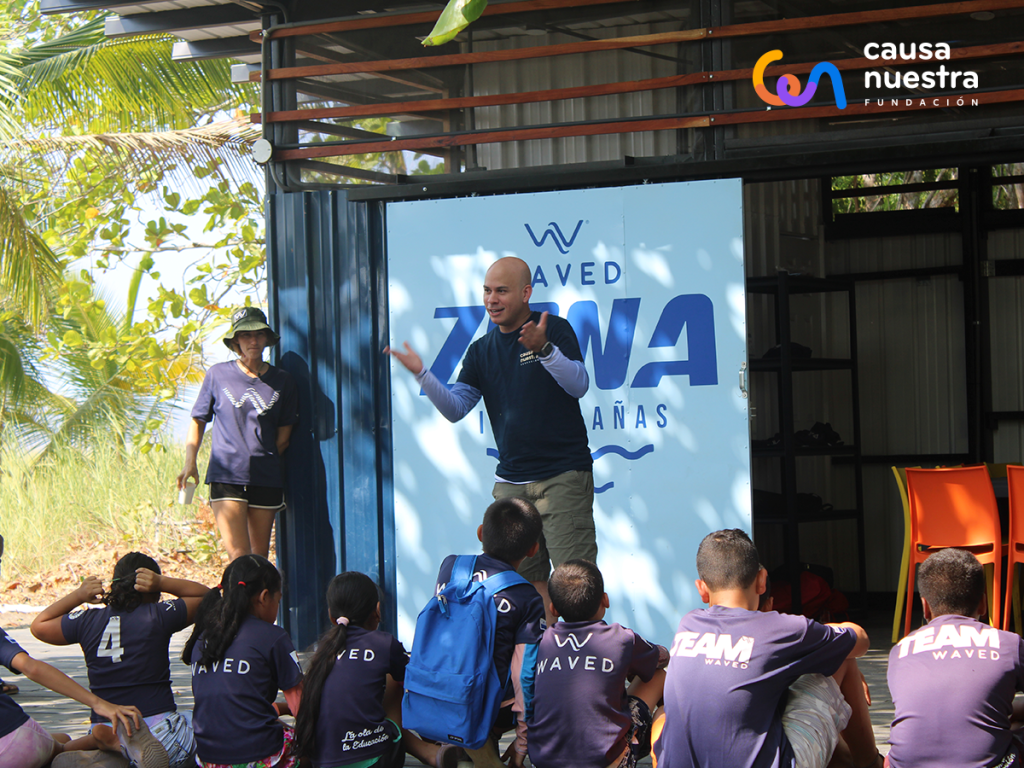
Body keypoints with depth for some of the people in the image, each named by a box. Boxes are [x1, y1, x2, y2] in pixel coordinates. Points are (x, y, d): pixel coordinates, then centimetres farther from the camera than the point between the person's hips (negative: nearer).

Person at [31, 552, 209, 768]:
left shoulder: (87, 621, 3)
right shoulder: (159, 616, -6)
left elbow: (39, 625, 22)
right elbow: (207, 596, 10)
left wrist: (78, 595, 16)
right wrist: (162, 582, 1)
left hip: (103, 723, 5)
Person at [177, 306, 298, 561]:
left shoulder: (281, 381, 9)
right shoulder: (218, 374, 6)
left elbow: (284, 434, 14)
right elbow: (198, 420, 13)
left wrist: (266, 460, 4)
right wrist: (190, 462, 3)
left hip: (267, 479, 2)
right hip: (226, 475, -2)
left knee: (260, 557, 5)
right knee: (238, 556, -13)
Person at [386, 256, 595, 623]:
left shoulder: (555, 330, -2)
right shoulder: (481, 351, 13)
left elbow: (579, 385, -14)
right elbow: (454, 408, 7)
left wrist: (544, 349, -30)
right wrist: (422, 374, -9)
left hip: (565, 474, -5)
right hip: (511, 481, 5)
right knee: (527, 579, 5)